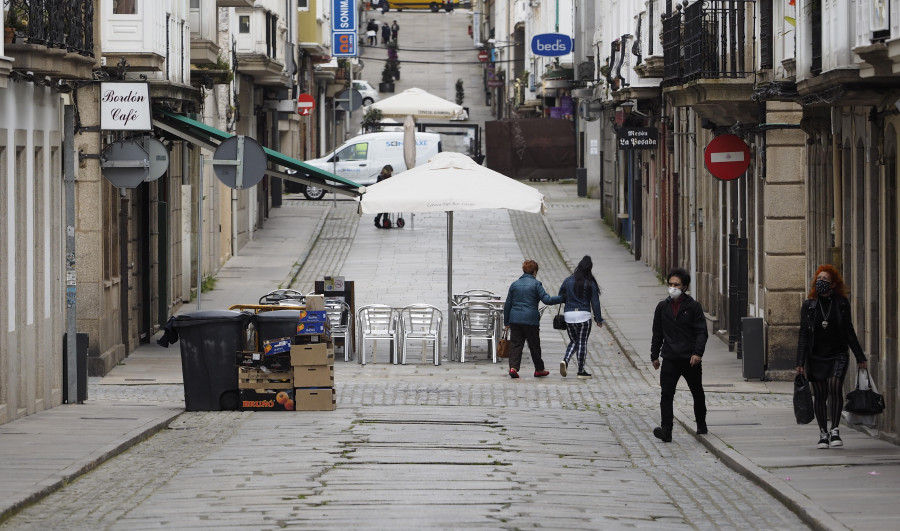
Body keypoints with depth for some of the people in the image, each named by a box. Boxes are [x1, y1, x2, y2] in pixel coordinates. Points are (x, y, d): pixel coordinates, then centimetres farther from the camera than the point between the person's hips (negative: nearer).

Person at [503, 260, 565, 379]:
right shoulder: (536, 284, -5)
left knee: (515, 344, 3)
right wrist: (562, 298, -3)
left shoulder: (514, 284, 9)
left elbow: (507, 305, 11)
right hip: (531, 320, -3)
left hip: (515, 319, 3)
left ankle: (513, 367, -13)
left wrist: (506, 322, 17)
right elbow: (547, 299, -13)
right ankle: (539, 369, 20)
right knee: (534, 345, 9)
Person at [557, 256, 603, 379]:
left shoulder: (568, 281, 3)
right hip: (584, 315, -3)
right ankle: (581, 371, 6)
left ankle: (565, 360, -9)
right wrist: (598, 319, 3)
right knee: (582, 342, 4)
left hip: (569, 315, 3)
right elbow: (595, 302, -4)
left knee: (573, 341, 16)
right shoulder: (591, 283, -5)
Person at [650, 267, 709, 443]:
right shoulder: (662, 307, 7)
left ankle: (701, 424, 36)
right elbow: (657, 333, 14)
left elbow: (702, 332, -6)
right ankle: (666, 431, -18)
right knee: (666, 394, -13)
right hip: (670, 359, 2)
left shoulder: (693, 307, -3)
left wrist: (698, 353, -19)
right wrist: (654, 355, 12)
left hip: (691, 359, -2)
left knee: (697, 393, 16)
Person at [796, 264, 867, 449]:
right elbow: (803, 335, 3)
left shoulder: (842, 303, 3)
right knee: (820, 395, 2)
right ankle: (823, 433, 14)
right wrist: (800, 362, -2)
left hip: (837, 355, -1)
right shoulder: (809, 305, 3)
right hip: (816, 356, 1)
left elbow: (849, 332, 9)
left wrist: (860, 357, 9)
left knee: (835, 386, -21)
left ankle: (835, 430, -15)